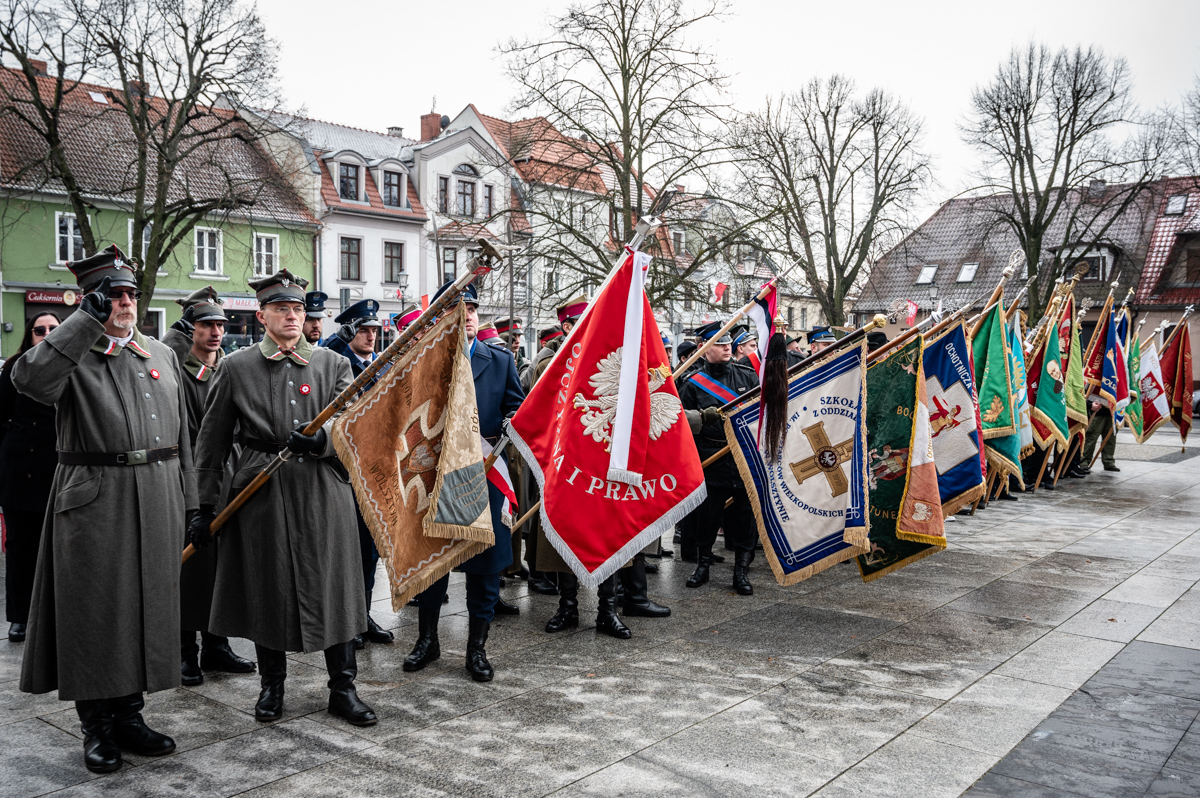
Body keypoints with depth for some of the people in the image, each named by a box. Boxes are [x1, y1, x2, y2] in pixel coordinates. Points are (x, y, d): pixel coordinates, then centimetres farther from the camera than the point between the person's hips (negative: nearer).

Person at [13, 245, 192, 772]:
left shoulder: (161, 354, 14)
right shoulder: (71, 354, 0)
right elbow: (30, 381, -25)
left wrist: (187, 499, 13)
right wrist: (88, 320, -20)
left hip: (157, 500, 4)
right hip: (94, 501, -4)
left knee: (146, 605, 10)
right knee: (95, 611, 3)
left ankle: (128, 716, 25)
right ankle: (98, 726, 18)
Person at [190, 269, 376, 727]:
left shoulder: (334, 365, 7)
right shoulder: (237, 367, 5)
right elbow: (212, 441, 6)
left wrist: (321, 439, -23)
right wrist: (206, 505, 4)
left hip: (323, 490, 1)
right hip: (261, 494, 0)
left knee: (334, 587, 4)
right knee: (267, 589, 7)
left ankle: (343, 688, 16)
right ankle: (272, 685, 26)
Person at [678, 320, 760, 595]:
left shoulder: (747, 375, 9)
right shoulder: (694, 382, 2)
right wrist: (702, 417, -14)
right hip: (711, 460, -2)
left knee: (744, 513, 4)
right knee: (707, 513, 5)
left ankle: (741, 571, 15)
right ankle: (702, 565, 24)